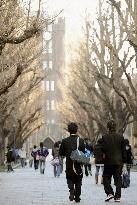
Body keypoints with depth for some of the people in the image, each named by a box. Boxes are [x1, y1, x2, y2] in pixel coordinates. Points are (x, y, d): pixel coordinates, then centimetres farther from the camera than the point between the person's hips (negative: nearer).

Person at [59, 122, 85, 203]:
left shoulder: (65, 141, -7)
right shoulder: (81, 141, -8)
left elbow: (61, 153, -1)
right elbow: (83, 153, -7)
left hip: (69, 165, 0)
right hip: (78, 165, 0)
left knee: (70, 179, 16)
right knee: (78, 181, 13)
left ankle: (72, 190, -11)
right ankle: (77, 197, 15)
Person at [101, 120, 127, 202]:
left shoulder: (105, 137, -8)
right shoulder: (121, 137, 0)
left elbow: (103, 149, -11)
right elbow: (124, 150, 4)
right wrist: (124, 160, 10)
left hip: (108, 161, -2)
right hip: (119, 161, 2)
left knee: (106, 178, 12)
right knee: (118, 179, 7)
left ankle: (110, 193, -3)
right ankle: (117, 196, 4)